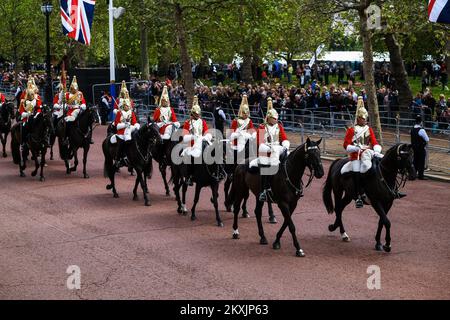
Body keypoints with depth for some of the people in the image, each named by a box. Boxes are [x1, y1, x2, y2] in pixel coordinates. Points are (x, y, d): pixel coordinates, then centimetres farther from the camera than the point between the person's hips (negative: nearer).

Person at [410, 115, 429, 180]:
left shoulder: (412, 129, 3)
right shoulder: (421, 130, -21)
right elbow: (427, 139, -16)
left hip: (414, 147, 7)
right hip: (421, 148, -7)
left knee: (415, 161, 17)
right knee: (421, 162, 1)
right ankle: (420, 175, 5)